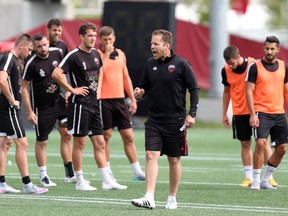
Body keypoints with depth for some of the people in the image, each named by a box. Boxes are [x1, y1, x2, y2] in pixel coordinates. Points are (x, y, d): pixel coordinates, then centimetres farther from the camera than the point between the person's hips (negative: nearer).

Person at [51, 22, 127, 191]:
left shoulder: (96, 54, 10)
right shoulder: (74, 55, -12)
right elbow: (56, 74, -20)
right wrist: (72, 89, -16)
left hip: (94, 103, 7)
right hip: (80, 103, -7)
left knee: (100, 143, 7)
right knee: (80, 143, -1)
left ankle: (107, 181, 9)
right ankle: (80, 182, 5)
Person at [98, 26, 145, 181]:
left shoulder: (120, 54, 13)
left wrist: (132, 99, 15)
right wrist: (106, 54, -17)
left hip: (119, 99, 5)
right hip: (103, 100, -5)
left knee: (128, 136, 3)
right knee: (105, 136, 0)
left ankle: (137, 171, 4)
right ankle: (107, 171, 9)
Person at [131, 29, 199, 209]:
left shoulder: (181, 64, -7)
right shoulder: (150, 64, 6)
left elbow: (194, 89, -5)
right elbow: (144, 85, 17)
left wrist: (192, 114, -12)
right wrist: (139, 93, -7)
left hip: (175, 120, -3)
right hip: (154, 119, 3)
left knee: (174, 159, 6)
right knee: (151, 156, -9)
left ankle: (172, 198, 17)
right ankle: (149, 198, -15)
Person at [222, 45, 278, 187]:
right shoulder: (226, 70, -2)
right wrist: (225, 114, 10)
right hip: (239, 112, 2)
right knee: (245, 144, 3)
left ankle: (270, 176, 4)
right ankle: (248, 177, 9)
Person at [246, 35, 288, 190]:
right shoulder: (255, 67, -5)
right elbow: (249, 91, -6)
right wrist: (252, 114, -14)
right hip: (261, 112, -5)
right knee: (261, 143, -20)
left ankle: (265, 180, 18)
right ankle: (256, 180, -9)